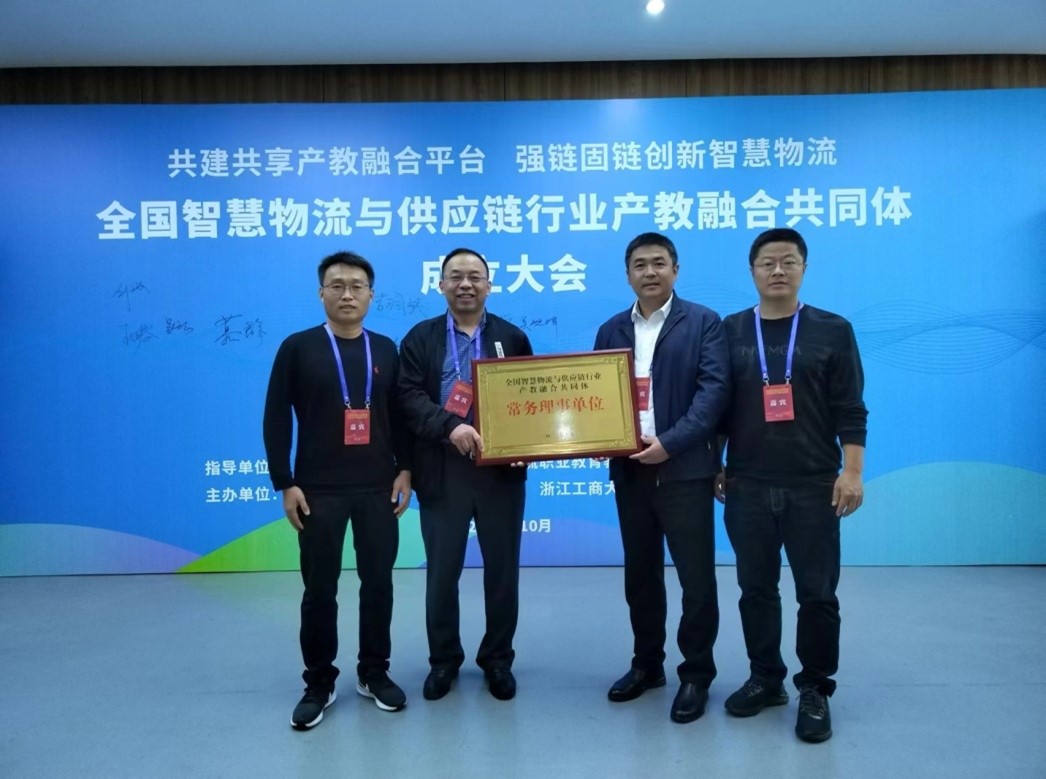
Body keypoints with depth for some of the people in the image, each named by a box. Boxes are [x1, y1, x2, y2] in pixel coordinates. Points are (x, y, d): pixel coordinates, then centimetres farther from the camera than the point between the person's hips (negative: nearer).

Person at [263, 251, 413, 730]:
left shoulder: (385, 350, 7)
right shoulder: (298, 348, -1)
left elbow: (400, 416, 10)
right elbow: (277, 420, -2)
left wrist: (405, 468, 1)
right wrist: (285, 483, -7)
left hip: (378, 488, 3)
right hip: (318, 490, -2)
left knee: (378, 583, 9)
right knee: (319, 589, 6)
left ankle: (375, 673, 27)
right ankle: (319, 683, 23)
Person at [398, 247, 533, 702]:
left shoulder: (512, 338, 8)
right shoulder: (420, 338, 5)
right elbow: (409, 397, -7)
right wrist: (450, 427, -23)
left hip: (501, 469, 1)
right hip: (442, 471, -1)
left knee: (502, 571, 10)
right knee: (441, 573, 8)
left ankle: (498, 659, 28)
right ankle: (443, 659, 28)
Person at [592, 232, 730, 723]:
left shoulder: (703, 323, -1)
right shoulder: (612, 330, 12)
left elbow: (714, 390, -11)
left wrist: (669, 443, -20)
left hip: (685, 470, -4)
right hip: (629, 471, 5)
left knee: (696, 577, 3)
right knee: (640, 574, 15)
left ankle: (696, 673, 20)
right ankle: (646, 664, 30)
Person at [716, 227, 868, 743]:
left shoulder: (833, 331, 2)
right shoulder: (730, 332, 6)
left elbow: (850, 410, 0)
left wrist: (852, 472, -7)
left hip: (813, 487, -1)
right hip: (747, 486, 2)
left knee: (817, 593, 5)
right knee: (756, 590, 11)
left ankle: (814, 689, 22)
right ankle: (765, 679, 27)